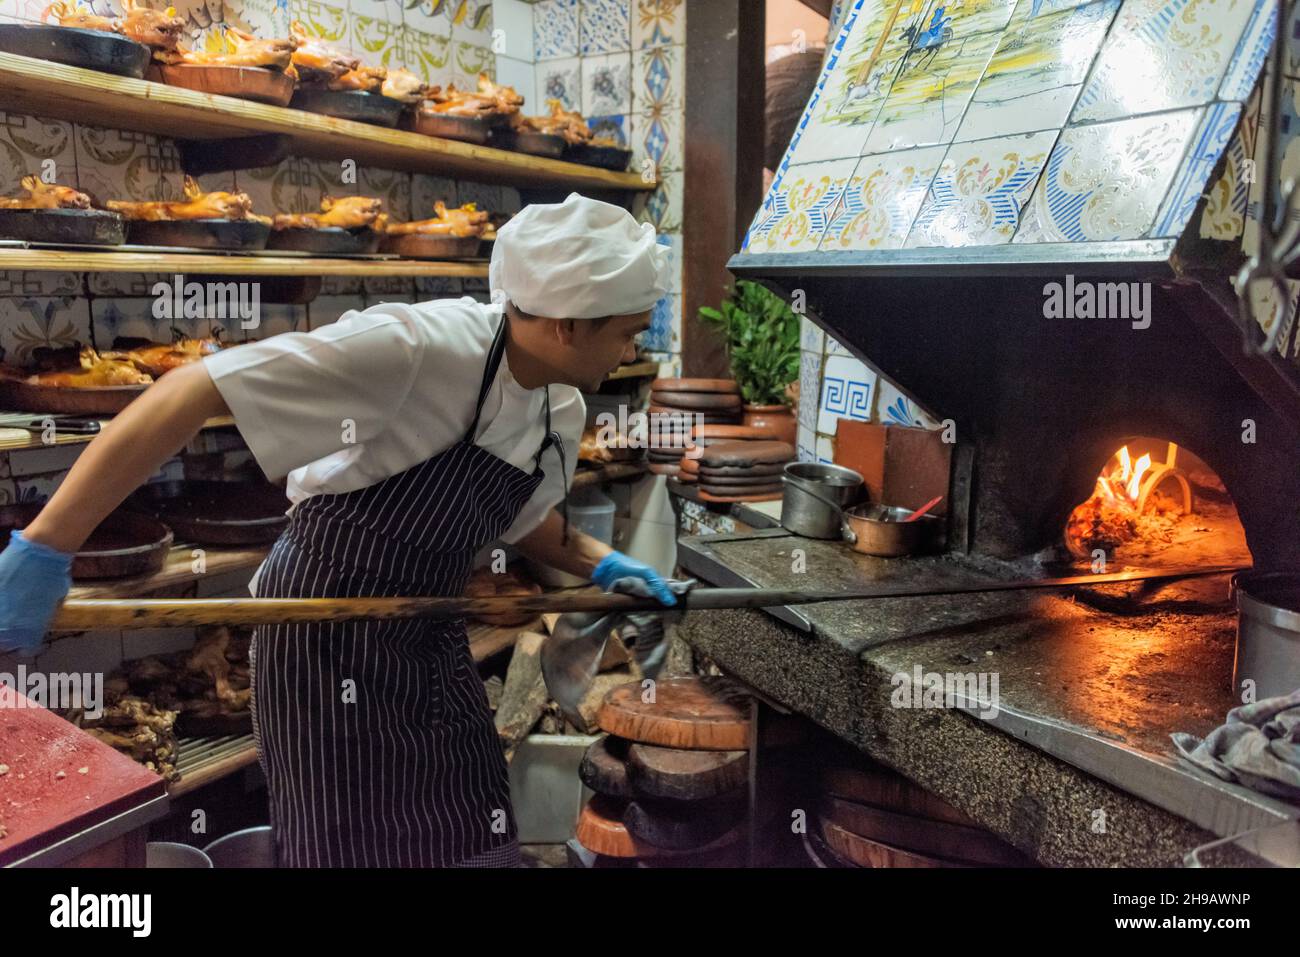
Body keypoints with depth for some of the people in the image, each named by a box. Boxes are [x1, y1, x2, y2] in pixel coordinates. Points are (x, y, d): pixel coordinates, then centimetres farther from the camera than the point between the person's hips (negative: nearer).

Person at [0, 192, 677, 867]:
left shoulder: (562, 412, -3)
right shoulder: (416, 347, -29)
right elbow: (190, 393, -31)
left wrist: (599, 563, 1)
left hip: (431, 639, 7)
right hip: (330, 631, -7)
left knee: (468, 835, 15)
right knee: (357, 843, 5)